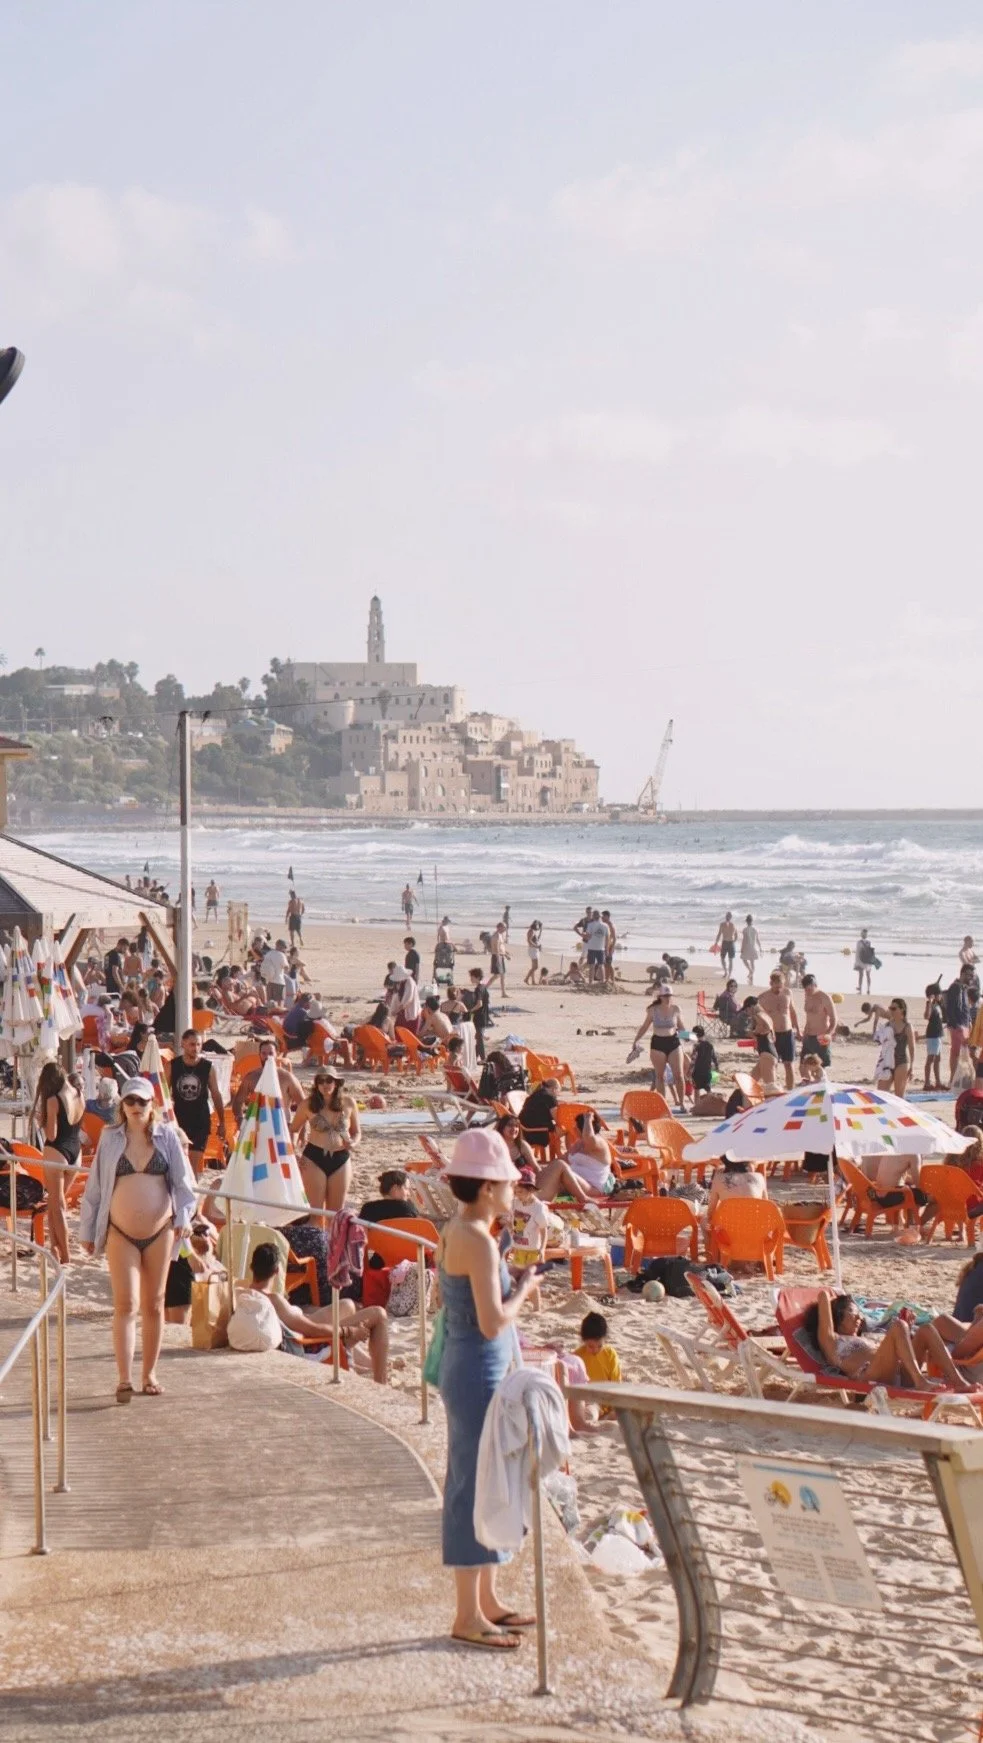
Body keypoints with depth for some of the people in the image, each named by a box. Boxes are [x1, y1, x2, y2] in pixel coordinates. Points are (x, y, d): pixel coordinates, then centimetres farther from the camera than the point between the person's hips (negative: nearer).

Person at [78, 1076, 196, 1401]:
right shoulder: (110, 1139, 2)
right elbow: (94, 1186, 7)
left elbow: (183, 1181, 3)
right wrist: (87, 1230, 8)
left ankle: (150, 1374, 19)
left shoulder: (166, 1136, 2)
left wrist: (183, 1216, -9)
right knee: (126, 1305, -8)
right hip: (121, 1234, -1)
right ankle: (124, 1380, -10)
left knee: (154, 1305, 9)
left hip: (160, 1231, 1)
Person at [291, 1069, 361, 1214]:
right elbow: (293, 1130, 8)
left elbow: (357, 1132, 13)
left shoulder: (348, 1103, 1)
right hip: (314, 1159, -2)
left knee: (336, 1212, 8)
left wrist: (353, 1144, -9)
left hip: (341, 1159, 2)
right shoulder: (308, 1104, -3)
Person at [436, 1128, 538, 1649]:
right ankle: (468, 1616, 5)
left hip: (464, 1368, 10)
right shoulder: (479, 1240, -20)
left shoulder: (453, 1231, 9)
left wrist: (510, 1282, 11)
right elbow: (493, 1323, -25)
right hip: (479, 1373, -10)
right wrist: (524, 1288, -9)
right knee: (475, 1486, -3)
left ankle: (486, 1601, 28)